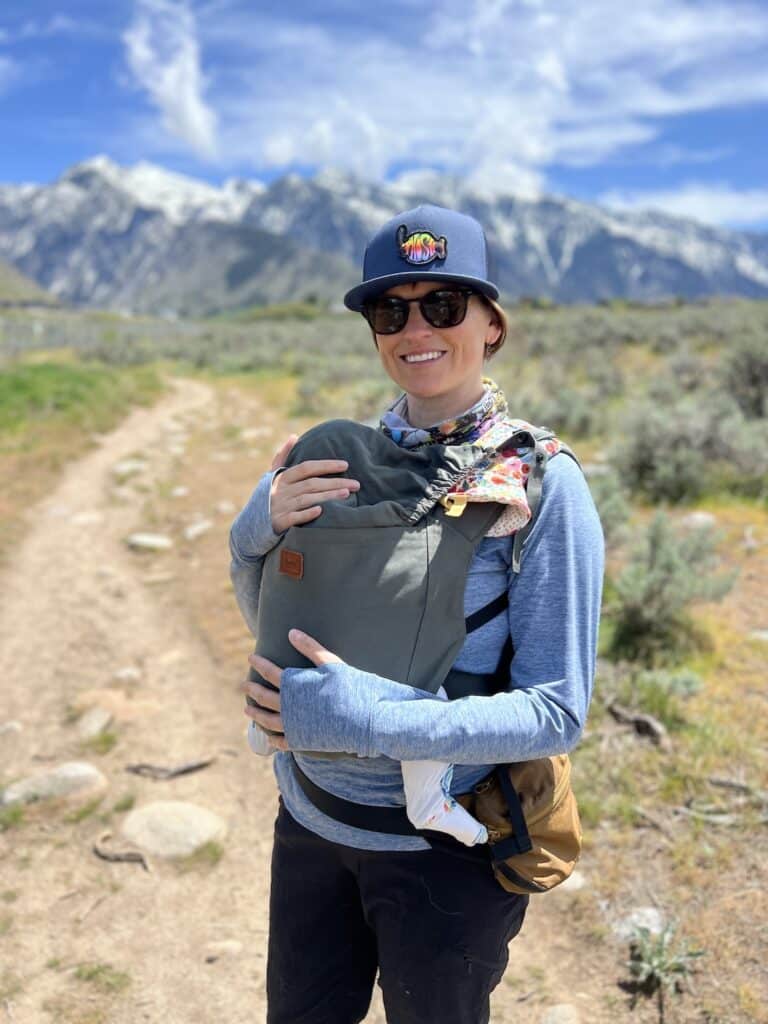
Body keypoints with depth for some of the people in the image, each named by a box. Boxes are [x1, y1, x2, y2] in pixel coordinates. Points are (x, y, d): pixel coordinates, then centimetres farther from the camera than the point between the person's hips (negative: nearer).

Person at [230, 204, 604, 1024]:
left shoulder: (541, 482, -19)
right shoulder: (346, 452, -4)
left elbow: (557, 713, -19)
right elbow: (267, 615, 5)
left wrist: (368, 718, -29)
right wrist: (262, 523, -16)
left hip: (445, 845, -4)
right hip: (312, 816, 5)